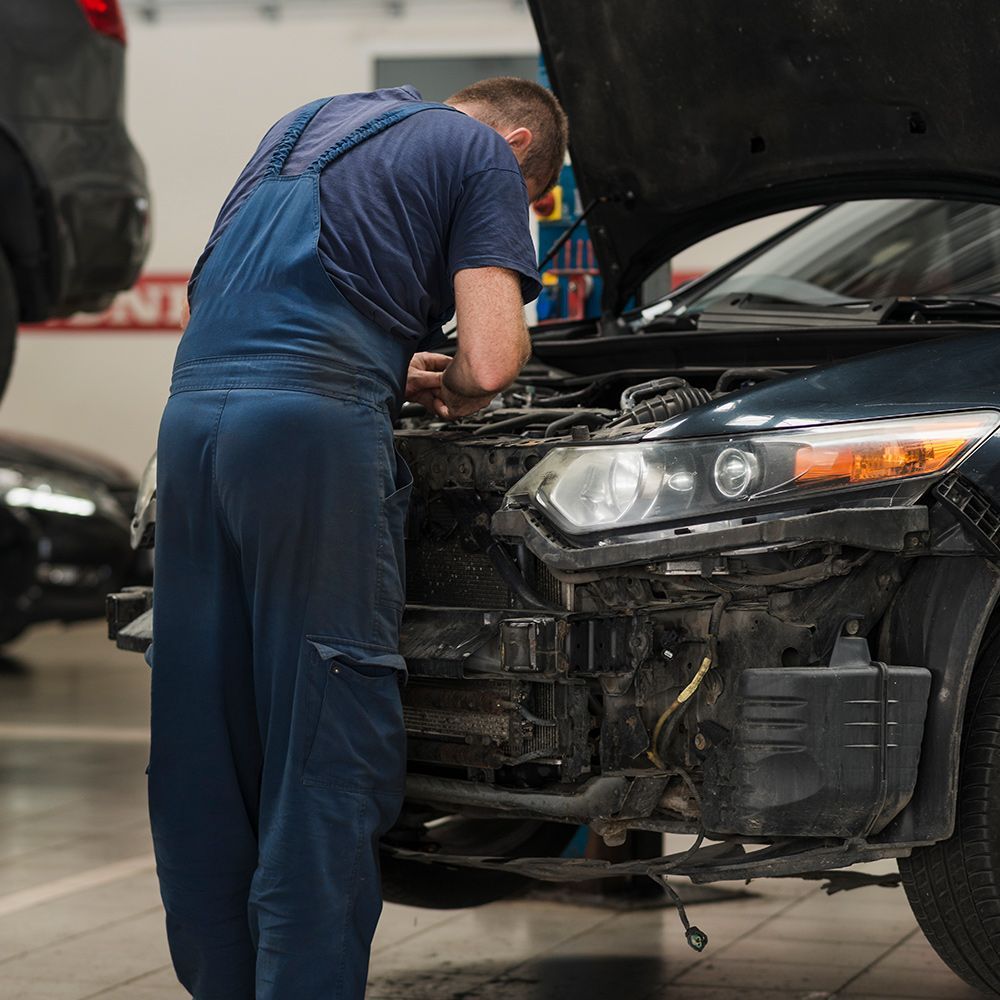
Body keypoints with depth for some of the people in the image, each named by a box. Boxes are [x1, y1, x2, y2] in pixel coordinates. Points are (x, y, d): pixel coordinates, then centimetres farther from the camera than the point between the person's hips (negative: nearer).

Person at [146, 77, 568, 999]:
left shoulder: (306, 124, 30)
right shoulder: (486, 154, 8)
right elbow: (488, 362, -5)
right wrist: (453, 388, 17)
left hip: (193, 412, 7)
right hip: (313, 428, -7)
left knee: (203, 748, 11)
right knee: (326, 747, -3)